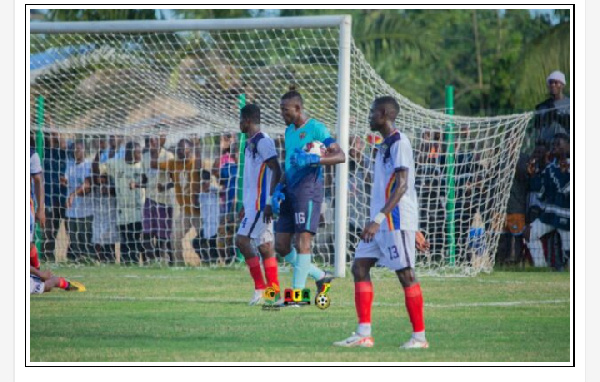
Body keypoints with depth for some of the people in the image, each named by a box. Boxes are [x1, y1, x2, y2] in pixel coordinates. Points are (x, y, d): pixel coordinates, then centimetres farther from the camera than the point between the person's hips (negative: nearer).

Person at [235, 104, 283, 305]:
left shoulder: (263, 141, -12)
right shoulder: (251, 143, 18)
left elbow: (276, 171, -17)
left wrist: (269, 201, -21)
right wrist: (246, 205, 26)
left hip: (261, 203, -10)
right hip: (253, 203, 10)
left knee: (242, 239, -11)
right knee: (265, 246, 6)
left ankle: (260, 287, -8)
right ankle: (273, 290, 5)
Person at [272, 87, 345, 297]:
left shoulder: (316, 129, -7)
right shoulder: (289, 131, 19)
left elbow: (340, 156, -15)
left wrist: (313, 159, -28)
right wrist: (279, 189, 14)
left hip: (308, 188, -9)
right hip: (290, 191, 9)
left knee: (303, 240, -10)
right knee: (281, 246, 6)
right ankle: (320, 276, 19)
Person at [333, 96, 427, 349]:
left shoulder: (399, 143, -13)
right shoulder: (386, 145, 17)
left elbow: (401, 186, -21)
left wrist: (378, 219, -26)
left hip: (397, 221, -10)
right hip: (381, 222, 10)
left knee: (405, 274, -5)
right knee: (360, 267, 3)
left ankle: (419, 336, 2)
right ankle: (364, 334, 2)